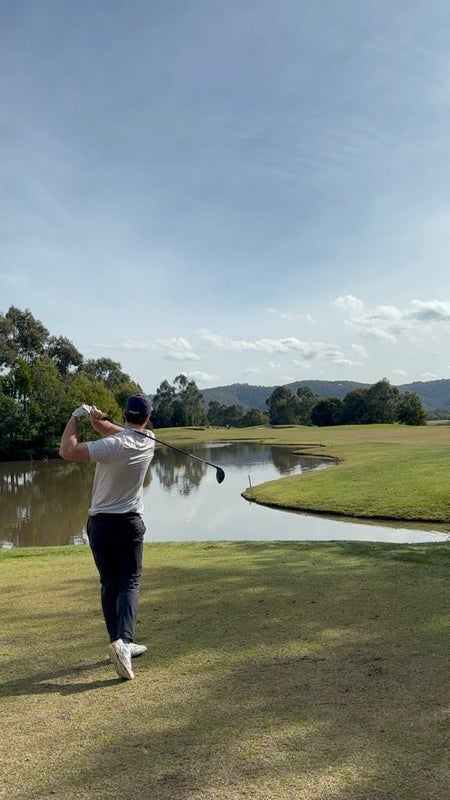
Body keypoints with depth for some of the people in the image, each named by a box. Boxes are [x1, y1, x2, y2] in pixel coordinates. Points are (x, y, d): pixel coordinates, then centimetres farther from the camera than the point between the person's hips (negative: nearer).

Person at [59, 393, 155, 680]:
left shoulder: (114, 445, -20)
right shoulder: (148, 441, -5)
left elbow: (67, 451, -24)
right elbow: (123, 432, 7)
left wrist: (76, 417, -13)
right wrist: (98, 419, -11)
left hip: (101, 523, -1)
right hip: (130, 523, 1)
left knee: (109, 585, 12)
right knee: (129, 583, 3)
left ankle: (121, 644, 18)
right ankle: (123, 641, -18)